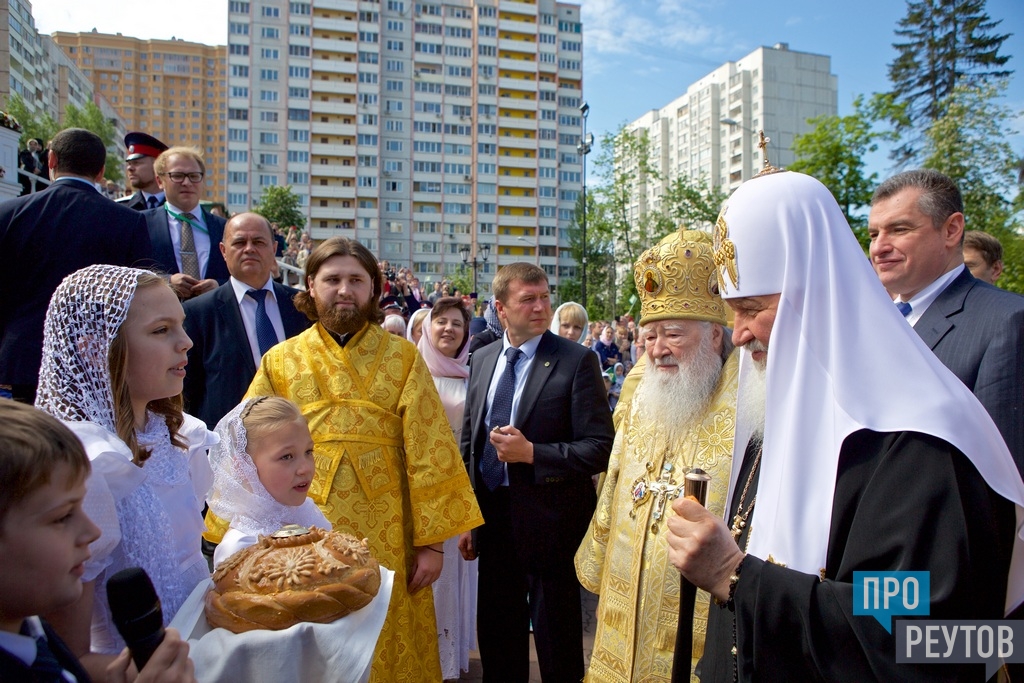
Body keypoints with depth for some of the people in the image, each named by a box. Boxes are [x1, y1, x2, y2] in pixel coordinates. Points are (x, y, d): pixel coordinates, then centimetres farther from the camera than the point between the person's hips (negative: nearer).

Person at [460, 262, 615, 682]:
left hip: (550, 521, -5)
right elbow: (469, 441, 11)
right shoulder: (482, 360, 5)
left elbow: (600, 448, -14)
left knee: (557, 646, 13)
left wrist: (531, 453, -22)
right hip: (492, 515, 5)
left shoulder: (577, 361, -11)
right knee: (497, 637, 21)